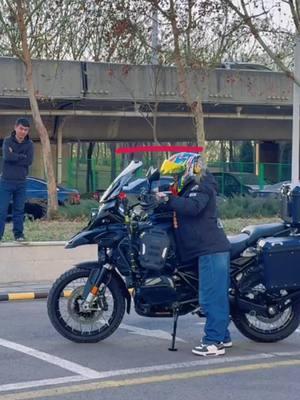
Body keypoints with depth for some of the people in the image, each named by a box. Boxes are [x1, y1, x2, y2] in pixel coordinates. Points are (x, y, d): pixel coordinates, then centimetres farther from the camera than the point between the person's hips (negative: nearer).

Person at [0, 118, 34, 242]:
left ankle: (19, 234, 16)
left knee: (19, 210, 8)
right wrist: (22, 156, -11)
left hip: (21, 182, 2)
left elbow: (29, 161, -10)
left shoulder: (29, 144, 4)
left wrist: (14, 157, -11)